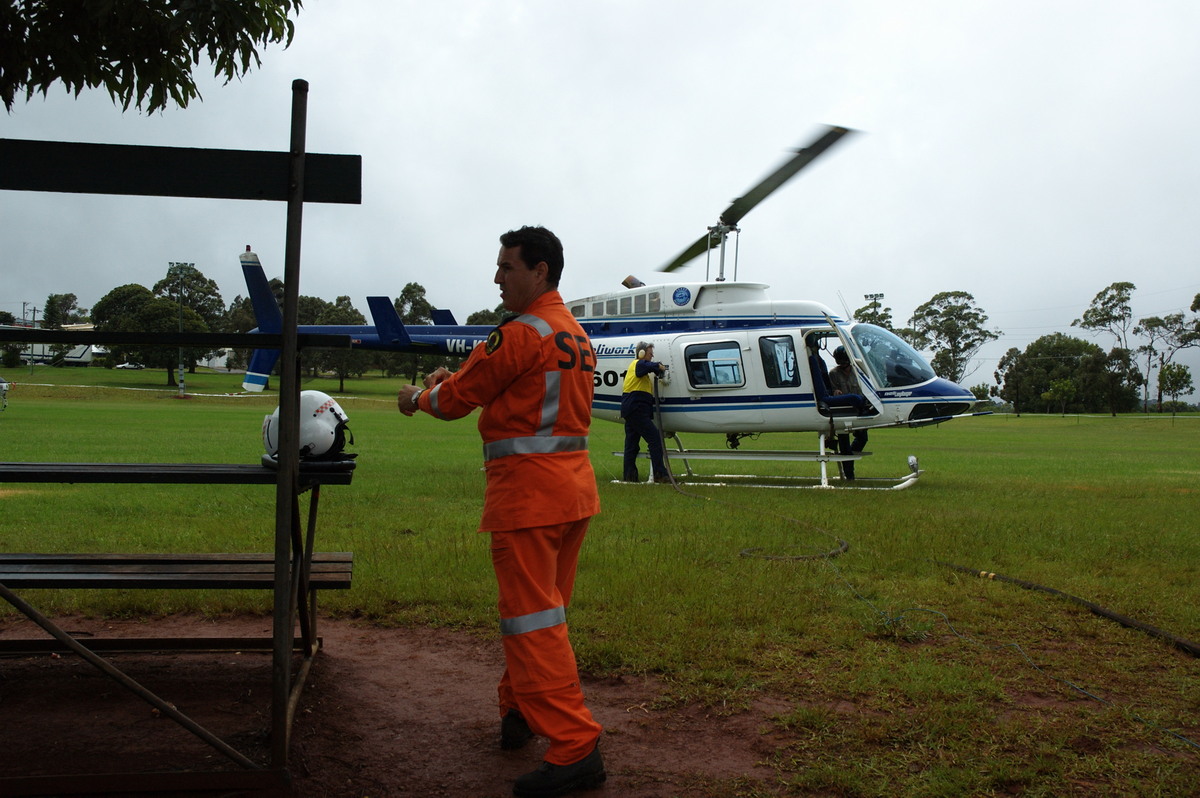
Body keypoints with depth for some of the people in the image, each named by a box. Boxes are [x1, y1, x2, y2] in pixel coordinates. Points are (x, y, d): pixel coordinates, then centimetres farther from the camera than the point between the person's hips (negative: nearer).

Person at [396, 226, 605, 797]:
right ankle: (519, 709, 34)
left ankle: (574, 748, -7)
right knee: (544, 609, 19)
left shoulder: (521, 334, -13)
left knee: (533, 619, -7)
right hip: (573, 486, 10)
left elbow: (455, 401, -6)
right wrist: (457, 376, 21)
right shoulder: (576, 334, 15)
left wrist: (418, 397, 14)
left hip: (528, 490, -10)